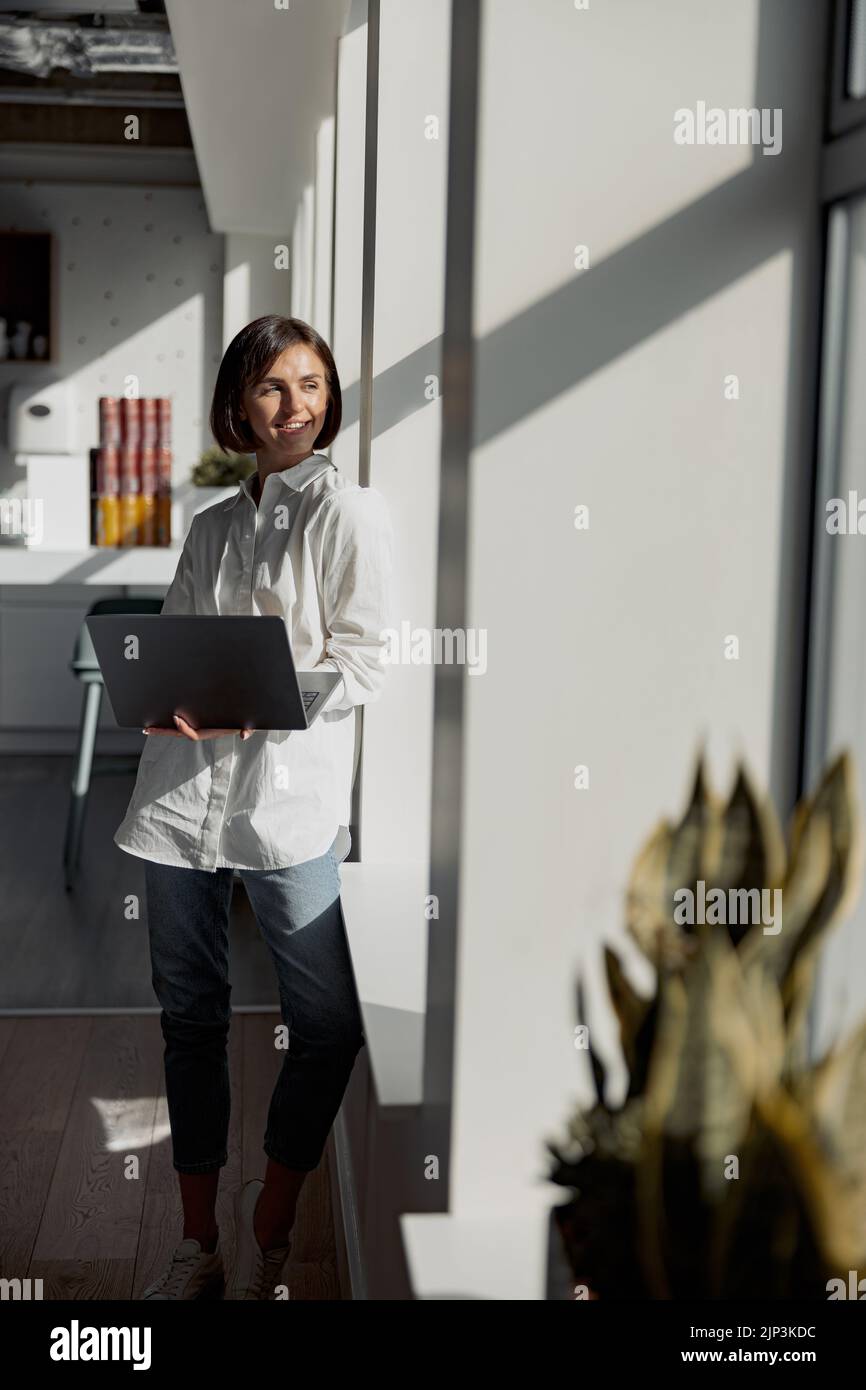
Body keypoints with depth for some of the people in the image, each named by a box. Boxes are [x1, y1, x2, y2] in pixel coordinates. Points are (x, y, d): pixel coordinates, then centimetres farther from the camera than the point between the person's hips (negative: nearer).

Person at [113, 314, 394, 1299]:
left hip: (289, 796, -4)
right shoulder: (209, 527, 17)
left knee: (328, 1028, -3)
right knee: (190, 1020, 10)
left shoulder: (348, 512, 0)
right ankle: (198, 1246, 24)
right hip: (180, 791, 5)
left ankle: (268, 1224, 21)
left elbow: (361, 667, -7)